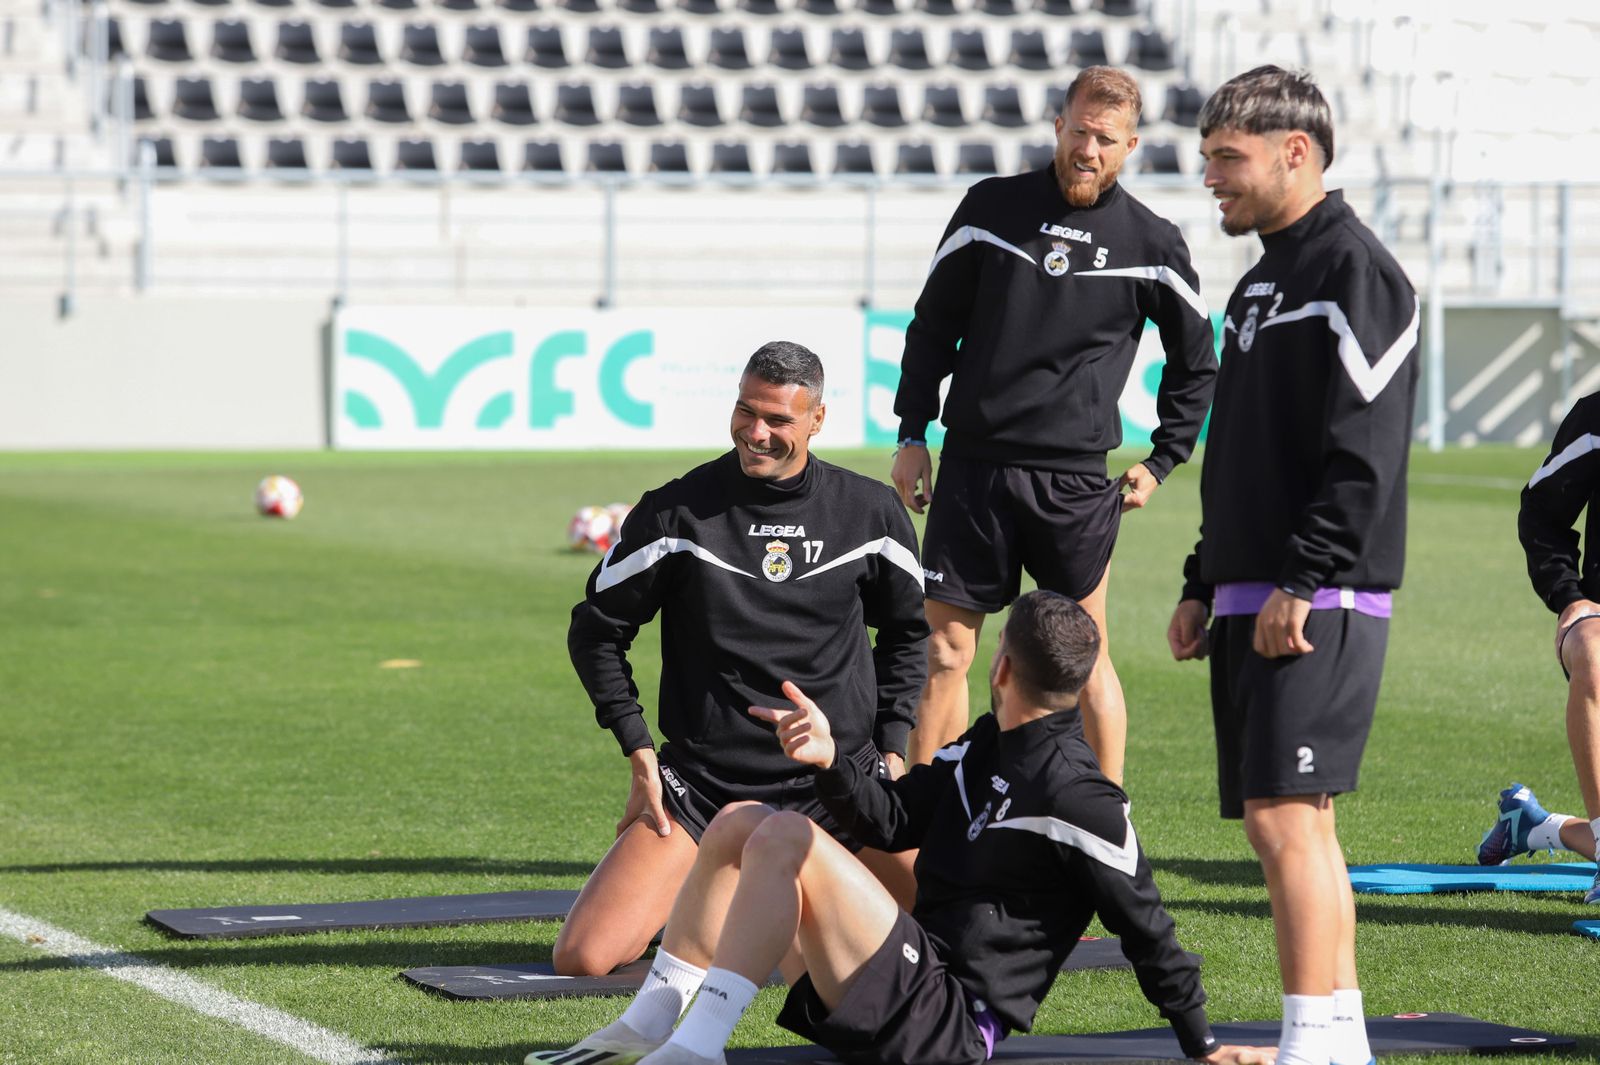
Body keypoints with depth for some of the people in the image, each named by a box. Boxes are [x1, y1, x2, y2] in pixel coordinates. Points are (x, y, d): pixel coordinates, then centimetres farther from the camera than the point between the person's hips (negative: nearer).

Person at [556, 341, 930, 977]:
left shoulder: (871, 513, 2)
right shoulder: (676, 513, -5)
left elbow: (909, 629, 18)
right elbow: (596, 630, 7)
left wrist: (892, 746, 8)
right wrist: (640, 751, -1)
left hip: (840, 778, 1)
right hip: (703, 781, -1)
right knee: (583, 960, -17)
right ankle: (696, 893, 16)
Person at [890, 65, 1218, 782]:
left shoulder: (1151, 244, 3)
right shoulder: (992, 208, 5)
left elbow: (1196, 363, 16)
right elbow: (933, 325, 11)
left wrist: (1161, 461, 11)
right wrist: (911, 435, 6)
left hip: (1076, 482, -1)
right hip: (971, 468, 1)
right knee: (943, 650, 1)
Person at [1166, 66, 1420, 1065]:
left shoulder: (1357, 272, -10)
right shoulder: (1261, 285, 20)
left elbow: (1365, 452, -19)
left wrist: (1301, 585, -23)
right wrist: (1204, 587, 21)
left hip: (1320, 604, -10)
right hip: (1254, 598, 10)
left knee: (1285, 818, -15)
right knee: (1293, 824, 10)